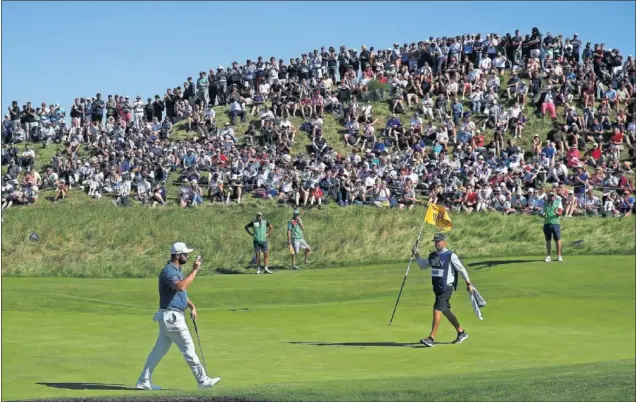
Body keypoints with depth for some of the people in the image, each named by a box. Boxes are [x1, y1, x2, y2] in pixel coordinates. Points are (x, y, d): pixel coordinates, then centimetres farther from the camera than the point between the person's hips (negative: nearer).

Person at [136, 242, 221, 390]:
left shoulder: (177, 271, 15)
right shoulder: (168, 271, -17)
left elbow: (181, 292, 24)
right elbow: (181, 286, -35)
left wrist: (192, 306, 10)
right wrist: (194, 270, -31)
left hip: (171, 317, 10)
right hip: (171, 316, -10)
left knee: (160, 349, 12)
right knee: (188, 349, -4)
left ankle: (144, 381, 15)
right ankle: (203, 380, 2)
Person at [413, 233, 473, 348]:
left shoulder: (450, 256, -9)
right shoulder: (432, 256, 11)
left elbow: (461, 269, -4)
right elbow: (423, 265, 23)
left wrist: (468, 283, -1)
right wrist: (417, 255, 8)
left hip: (446, 288, -8)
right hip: (437, 288, 8)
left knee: (437, 310, -15)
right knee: (445, 311, 16)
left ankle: (431, 338, -17)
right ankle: (461, 332, 32)